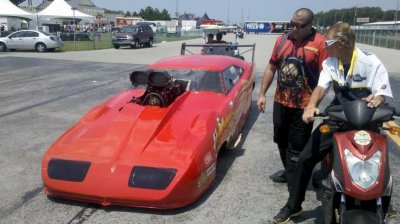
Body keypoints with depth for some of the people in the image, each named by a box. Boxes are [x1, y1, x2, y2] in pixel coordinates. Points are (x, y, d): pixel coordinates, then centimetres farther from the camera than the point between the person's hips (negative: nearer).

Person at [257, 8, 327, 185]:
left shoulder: (320, 43, -12)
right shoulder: (282, 40, 5)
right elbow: (271, 68, 11)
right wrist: (262, 94, 7)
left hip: (303, 106, -6)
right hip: (280, 102, 6)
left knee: (297, 146, 5)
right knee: (281, 141, 19)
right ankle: (289, 171, 38)